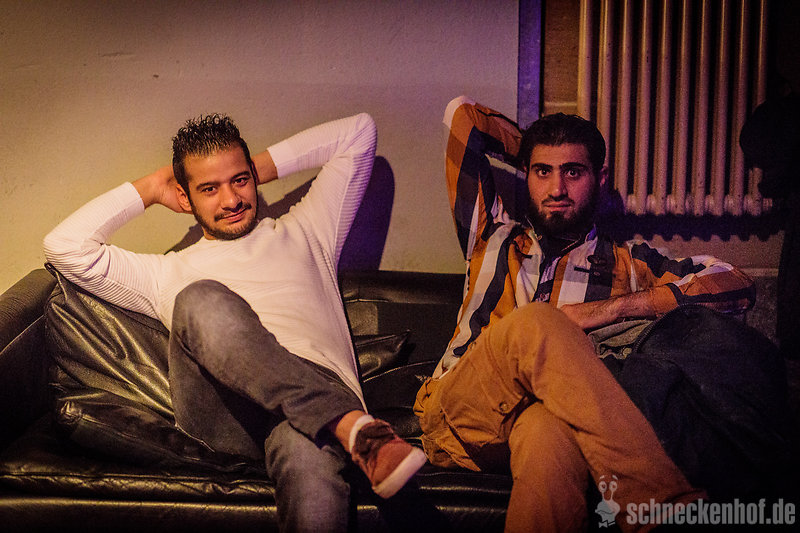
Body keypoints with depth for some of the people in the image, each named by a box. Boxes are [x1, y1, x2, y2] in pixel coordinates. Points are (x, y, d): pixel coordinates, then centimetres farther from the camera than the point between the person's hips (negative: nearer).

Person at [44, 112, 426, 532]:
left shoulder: (303, 233, 31)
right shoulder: (170, 273, 32)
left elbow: (359, 132, 34)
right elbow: (66, 247, 22)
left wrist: (263, 167, 35)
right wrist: (150, 189, 30)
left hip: (317, 389, -2)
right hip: (220, 412, 3)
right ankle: (355, 428, -41)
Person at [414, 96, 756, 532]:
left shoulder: (624, 263, 23)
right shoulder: (495, 238, 26)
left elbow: (736, 285, 7)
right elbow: (462, 114, 28)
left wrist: (614, 307, -4)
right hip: (456, 421, 2)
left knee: (551, 433, -41)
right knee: (534, 323, -31)